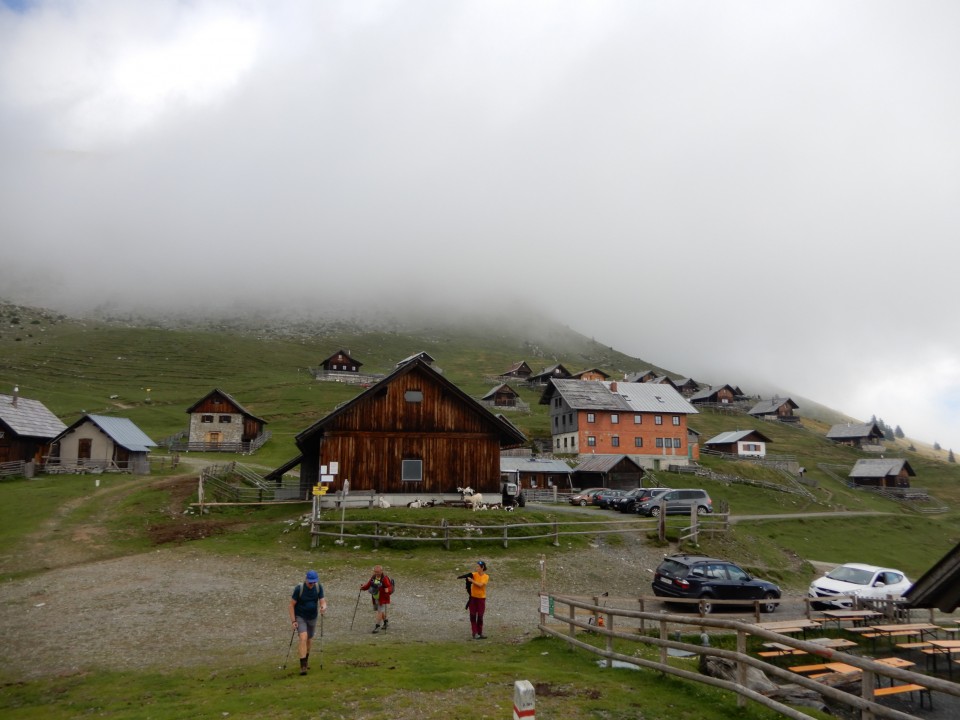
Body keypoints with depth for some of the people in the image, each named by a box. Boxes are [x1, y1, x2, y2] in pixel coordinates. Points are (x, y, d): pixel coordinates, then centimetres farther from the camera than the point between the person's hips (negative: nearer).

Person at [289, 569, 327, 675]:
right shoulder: (299, 588, -21)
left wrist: (323, 607, -35)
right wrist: (293, 621, -17)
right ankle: (303, 666, -19)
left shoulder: (319, 587, -11)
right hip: (300, 617, -4)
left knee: (308, 640, 17)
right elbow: (292, 605, -14)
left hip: (312, 618, 4)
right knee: (303, 638, -22)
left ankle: (306, 660, 42)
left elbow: (322, 601, -11)